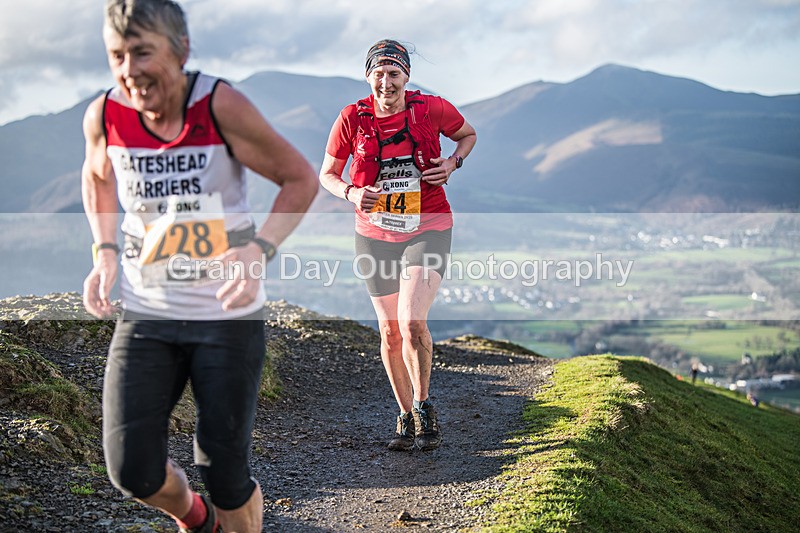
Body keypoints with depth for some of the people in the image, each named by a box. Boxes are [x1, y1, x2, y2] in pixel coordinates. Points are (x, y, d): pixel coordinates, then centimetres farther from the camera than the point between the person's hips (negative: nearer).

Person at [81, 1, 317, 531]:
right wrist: (104, 254, 3)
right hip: (145, 314, 3)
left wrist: (260, 250, -22)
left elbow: (302, 179, -7)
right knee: (132, 471, -5)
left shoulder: (222, 107, -17)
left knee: (225, 475, 0)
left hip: (229, 315, -3)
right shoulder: (103, 116, -7)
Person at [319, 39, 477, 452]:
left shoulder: (432, 108, -8)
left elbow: (468, 134, 13)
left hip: (427, 230, -2)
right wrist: (352, 194, -17)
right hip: (375, 235, 2)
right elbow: (327, 174, 4)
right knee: (390, 333, 9)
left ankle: (423, 406, 1)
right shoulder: (352, 118, -7)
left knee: (412, 324, -20)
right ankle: (405, 418, 26)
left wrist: (452, 163, -7)